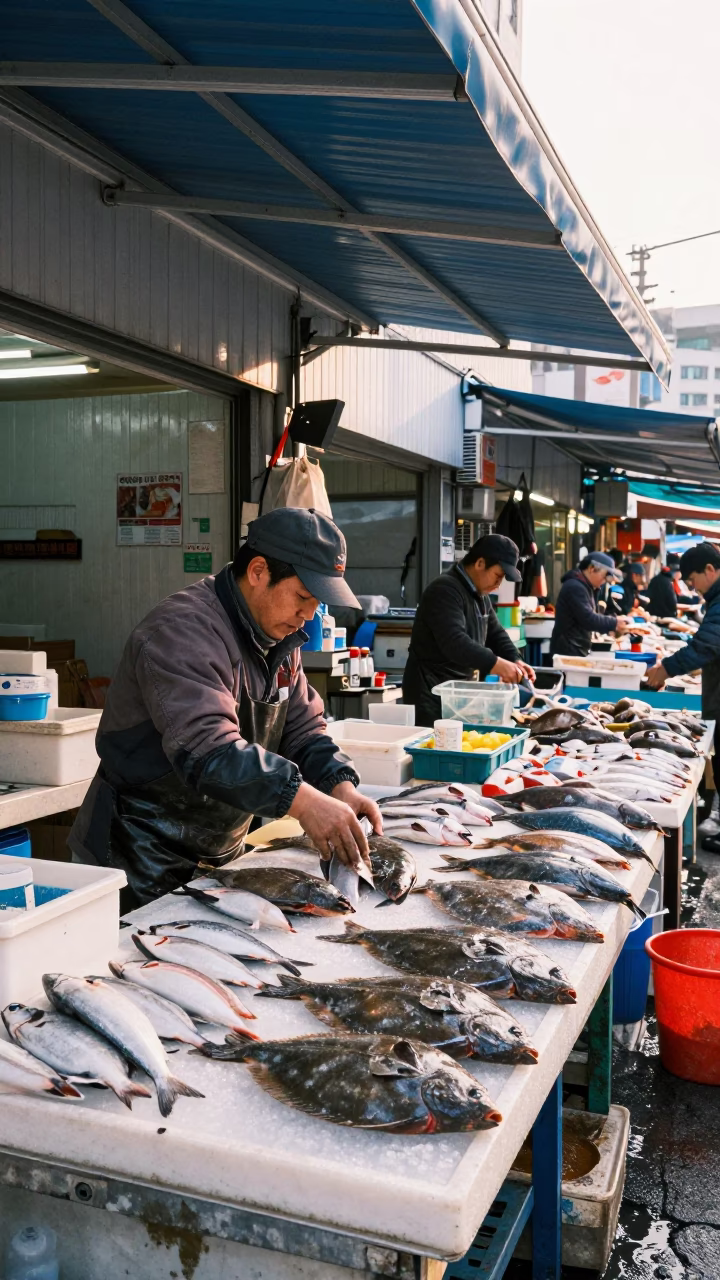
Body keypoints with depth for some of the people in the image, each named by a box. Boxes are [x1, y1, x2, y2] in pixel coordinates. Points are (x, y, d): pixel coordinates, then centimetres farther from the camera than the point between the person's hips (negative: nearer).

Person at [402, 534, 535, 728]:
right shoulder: (445, 590, -19)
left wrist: (515, 661, -2)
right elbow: (454, 641, -31)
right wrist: (495, 664, -37)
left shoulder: (480, 595, 14)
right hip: (432, 694, -9)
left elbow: (495, 633, 17)